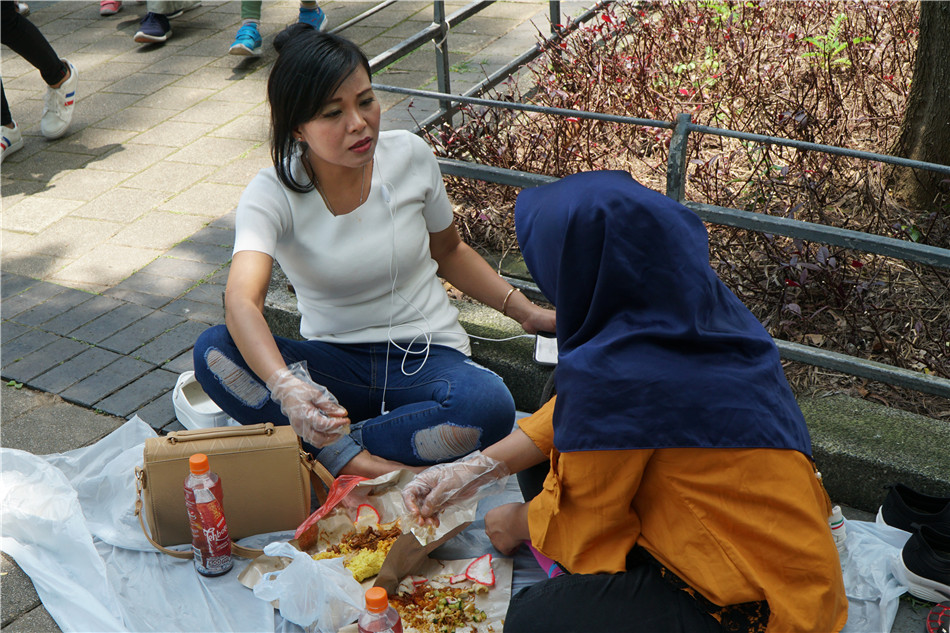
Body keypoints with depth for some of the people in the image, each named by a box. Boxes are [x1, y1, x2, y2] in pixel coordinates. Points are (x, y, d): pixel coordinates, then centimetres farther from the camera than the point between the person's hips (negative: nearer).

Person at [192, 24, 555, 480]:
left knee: (487, 407, -34)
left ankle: (328, 447, -19)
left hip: (424, 356, 1)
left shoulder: (410, 155, -6)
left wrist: (525, 311, 1)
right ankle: (350, 457, -26)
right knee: (214, 350, -26)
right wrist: (285, 385, -52)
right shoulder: (272, 195, -13)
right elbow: (241, 302, -31)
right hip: (334, 363, 0)